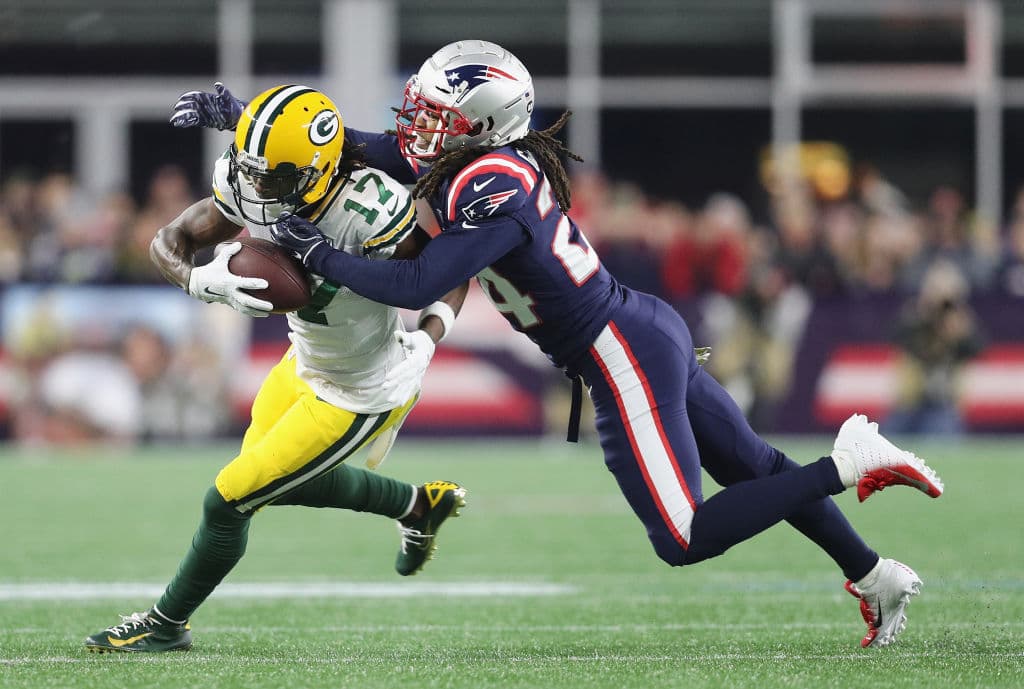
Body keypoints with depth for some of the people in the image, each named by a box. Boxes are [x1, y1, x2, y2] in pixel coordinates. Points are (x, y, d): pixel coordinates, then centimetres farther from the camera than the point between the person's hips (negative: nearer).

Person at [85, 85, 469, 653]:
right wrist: (201, 281, -34)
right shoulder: (250, 192, -20)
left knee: (229, 500, -1)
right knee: (281, 479, 28)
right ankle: (418, 505, 47)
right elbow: (169, 241, -11)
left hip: (359, 395, -7)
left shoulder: (368, 212, -36)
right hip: (306, 364, 7)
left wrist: (425, 341, -36)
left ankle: (166, 624, 24)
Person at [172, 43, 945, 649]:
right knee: (754, 467, 21)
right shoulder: (488, 161, 5)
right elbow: (359, 146, 12)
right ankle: (876, 575, 29)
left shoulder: (489, 190, -22)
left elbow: (416, 286, -27)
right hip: (648, 329, 10)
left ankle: (848, 465, -9)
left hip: (624, 360, -10)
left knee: (684, 540, -7)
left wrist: (318, 253, -16)